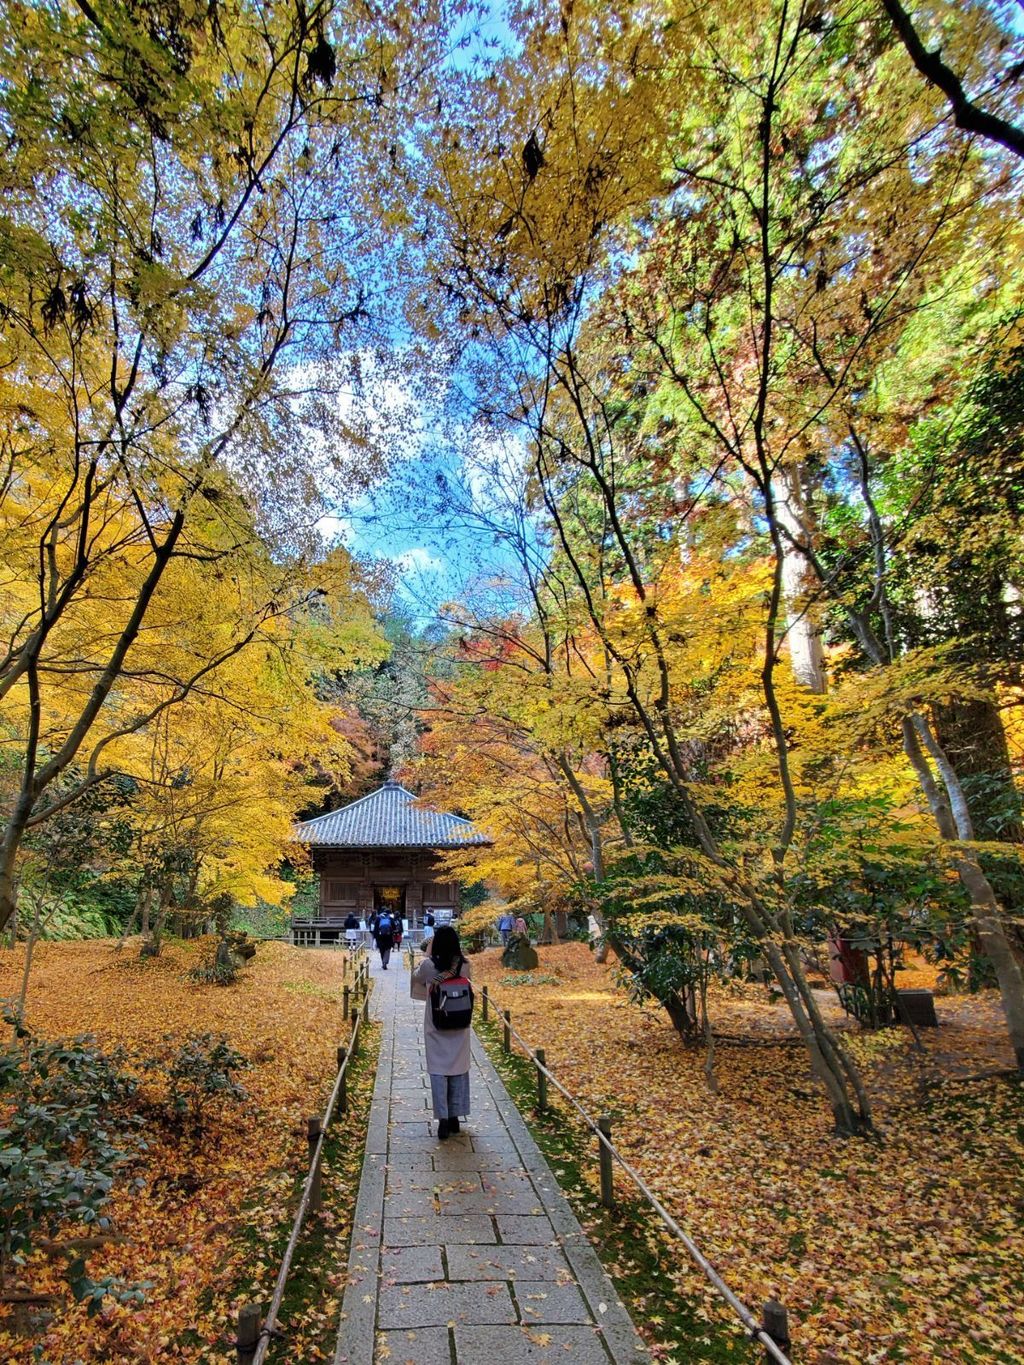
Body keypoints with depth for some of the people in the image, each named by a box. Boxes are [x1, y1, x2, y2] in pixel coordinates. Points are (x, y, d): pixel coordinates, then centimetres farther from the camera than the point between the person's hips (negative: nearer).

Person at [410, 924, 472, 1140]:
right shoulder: (464, 965, -11)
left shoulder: (428, 965, -16)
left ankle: (443, 1119, 1)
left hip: (436, 1027, -2)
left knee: (438, 1072, 6)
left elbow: (416, 979, 6)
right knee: (458, 1070, 13)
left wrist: (428, 955, 6)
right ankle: (455, 1117, 20)